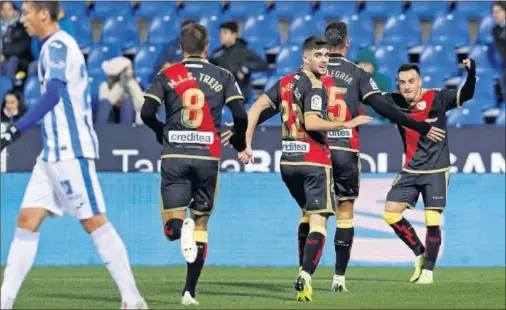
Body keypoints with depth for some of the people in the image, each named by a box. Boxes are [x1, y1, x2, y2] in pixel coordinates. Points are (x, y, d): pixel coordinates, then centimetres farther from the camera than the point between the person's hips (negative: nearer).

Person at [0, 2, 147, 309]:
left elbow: (53, 96, -25)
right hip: (54, 152, 10)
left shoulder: (58, 46, -12)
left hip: (71, 151, -10)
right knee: (27, 220, 4)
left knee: (94, 221, -8)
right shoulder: (55, 46, 18)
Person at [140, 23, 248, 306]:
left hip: (174, 156, 0)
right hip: (208, 156, 0)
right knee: (201, 224, 11)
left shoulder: (167, 76, 5)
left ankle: (180, 227, -33)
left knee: (171, 225, 5)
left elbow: (147, 112, -4)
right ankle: (190, 291, 6)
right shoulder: (223, 77, 5)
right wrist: (240, 143, 15)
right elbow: (241, 115, -4)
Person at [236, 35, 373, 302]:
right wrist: (348, 124, -18)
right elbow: (311, 122, -23)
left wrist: (246, 144, 6)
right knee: (318, 222, -9)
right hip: (314, 161, -8)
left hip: (288, 161, 8)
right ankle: (305, 278, -25)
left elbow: (256, 108, 6)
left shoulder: (285, 82, 11)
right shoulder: (315, 86, -11)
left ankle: (303, 274, 17)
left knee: (308, 215, 22)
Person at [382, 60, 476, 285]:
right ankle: (420, 253, 18)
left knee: (432, 220, -11)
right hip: (411, 170, 5)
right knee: (390, 213, -1)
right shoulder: (394, 102, -2)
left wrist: (471, 73, -39)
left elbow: (466, 95, -21)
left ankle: (428, 270, 5)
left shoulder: (436, 98, -13)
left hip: (436, 171, -4)